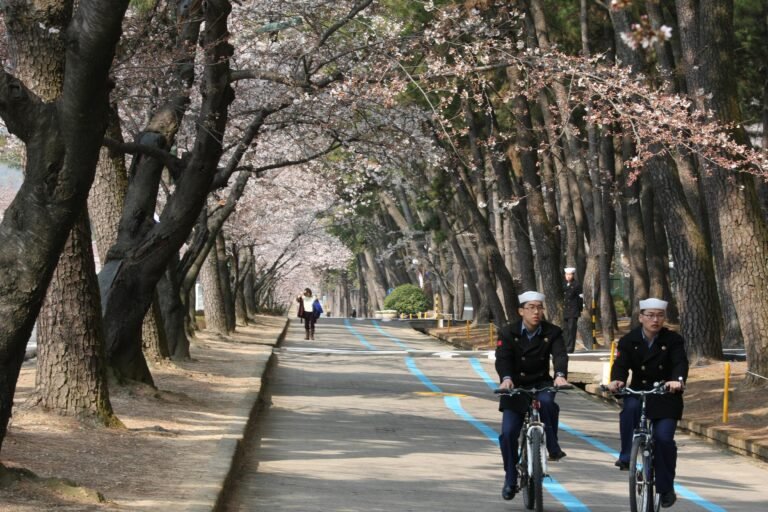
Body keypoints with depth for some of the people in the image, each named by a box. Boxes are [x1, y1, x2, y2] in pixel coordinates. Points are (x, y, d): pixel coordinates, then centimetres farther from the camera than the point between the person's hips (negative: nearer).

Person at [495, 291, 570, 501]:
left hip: (541, 385, 0)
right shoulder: (508, 332, -5)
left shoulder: (552, 332, -3)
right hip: (515, 389, 0)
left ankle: (553, 447, -20)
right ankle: (510, 480, 9)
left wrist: (560, 375, -40)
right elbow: (502, 358, -19)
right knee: (508, 433, -8)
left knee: (546, 401, -35)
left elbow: (560, 355, -19)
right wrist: (506, 378, -40)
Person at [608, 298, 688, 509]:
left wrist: (678, 380, -41)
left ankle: (666, 489, 3)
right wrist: (617, 380, -36)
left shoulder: (673, 340, -5)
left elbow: (680, 363, -19)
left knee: (664, 438, -14)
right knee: (629, 408, -34)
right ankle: (626, 457, -23)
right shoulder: (629, 340, -1)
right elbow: (621, 364, -13)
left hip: (666, 397, -1)